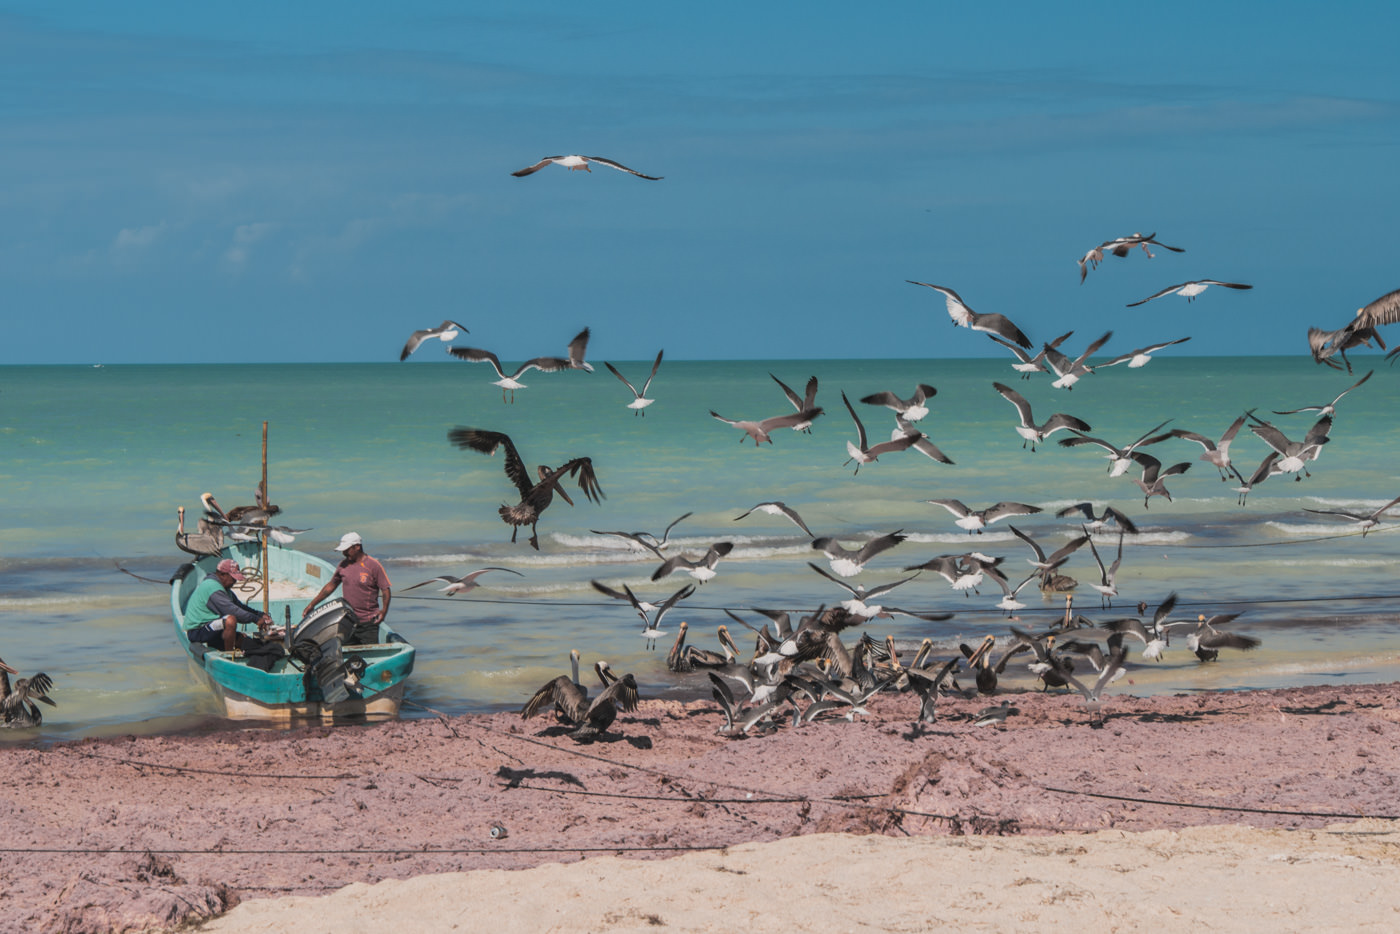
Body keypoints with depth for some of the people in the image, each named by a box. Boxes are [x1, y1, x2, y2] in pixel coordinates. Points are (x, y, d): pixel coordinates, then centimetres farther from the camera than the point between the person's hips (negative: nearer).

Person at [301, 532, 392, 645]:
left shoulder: (373, 565, -7)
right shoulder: (344, 565, 9)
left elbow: (385, 590, -5)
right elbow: (331, 586, 18)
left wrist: (384, 611, -19)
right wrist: (312, 605, 18)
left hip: (368, 622, -5)